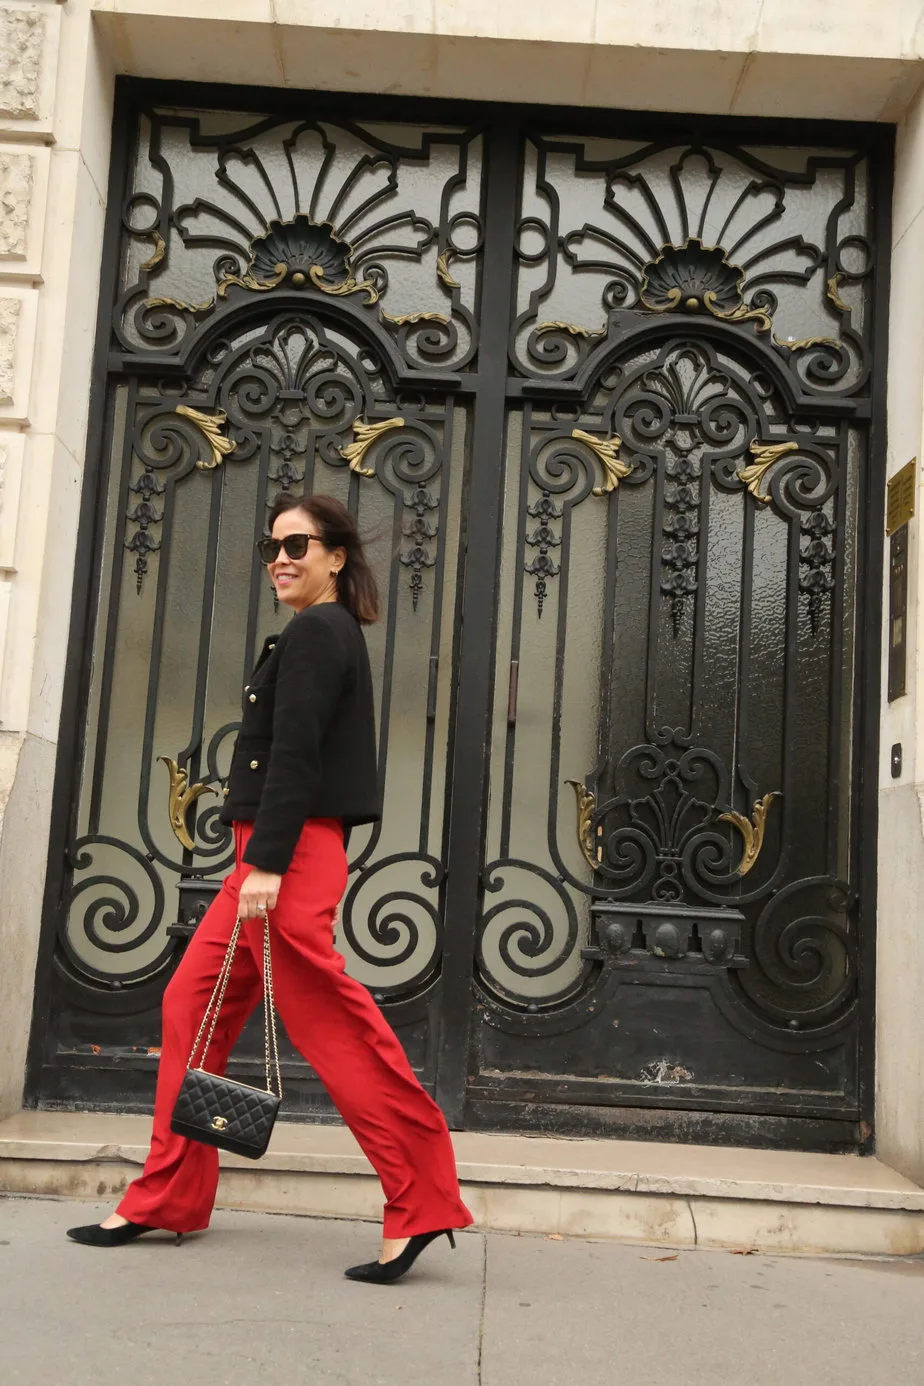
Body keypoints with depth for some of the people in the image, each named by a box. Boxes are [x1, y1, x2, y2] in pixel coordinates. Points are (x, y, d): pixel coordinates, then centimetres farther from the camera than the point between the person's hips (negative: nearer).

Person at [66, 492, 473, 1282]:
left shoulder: (315, 632, -8)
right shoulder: (334, 634, 21)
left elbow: (294, 755, -17)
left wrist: (267, 862, -22)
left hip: (291, 851, -10)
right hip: (284, 853, 10)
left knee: (327, 1024, -8)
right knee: (192, 1007, 13)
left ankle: (422, 1203, -2)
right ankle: (170, 1198, 20)